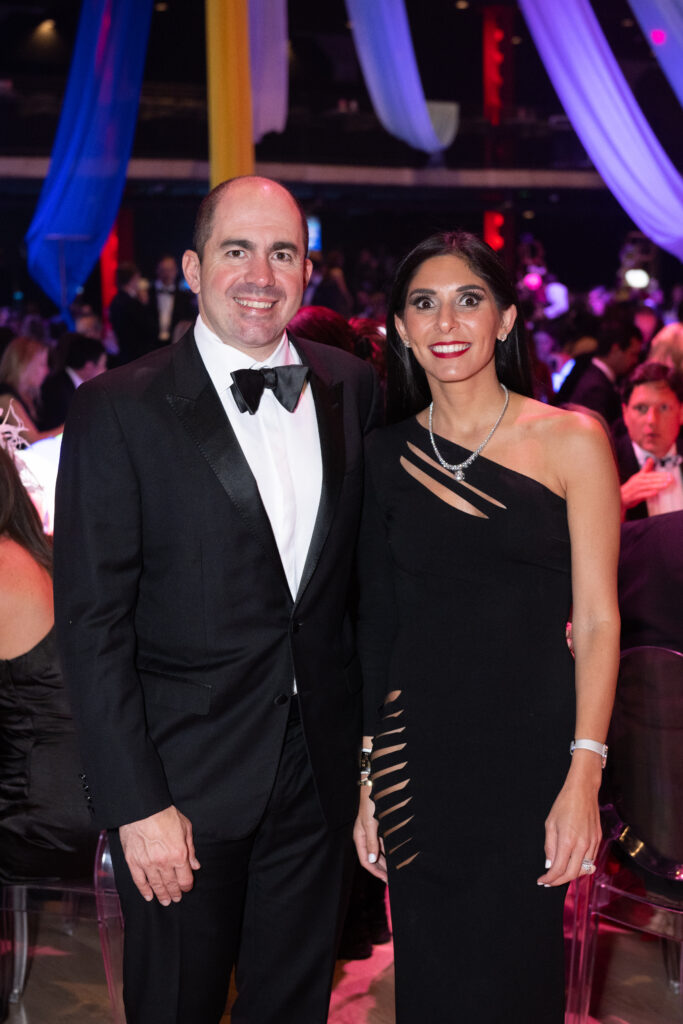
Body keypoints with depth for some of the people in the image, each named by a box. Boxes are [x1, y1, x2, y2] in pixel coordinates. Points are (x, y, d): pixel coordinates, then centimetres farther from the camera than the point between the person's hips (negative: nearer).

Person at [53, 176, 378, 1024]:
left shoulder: (352, 388, 3)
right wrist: (136, 803, -15)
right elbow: (93, 623, -13)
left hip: (319, 765, 4)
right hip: (184, 778, -4)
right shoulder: (119, 410, -12)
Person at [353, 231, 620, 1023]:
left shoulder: (571, 441, -4)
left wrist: (584, 778, -14)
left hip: (531, 750, -2)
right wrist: (367, 778, 7)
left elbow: (597, 619, -5)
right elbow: (376, 622, 8)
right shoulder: (387, 455, 5)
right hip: (416, 757, 3)